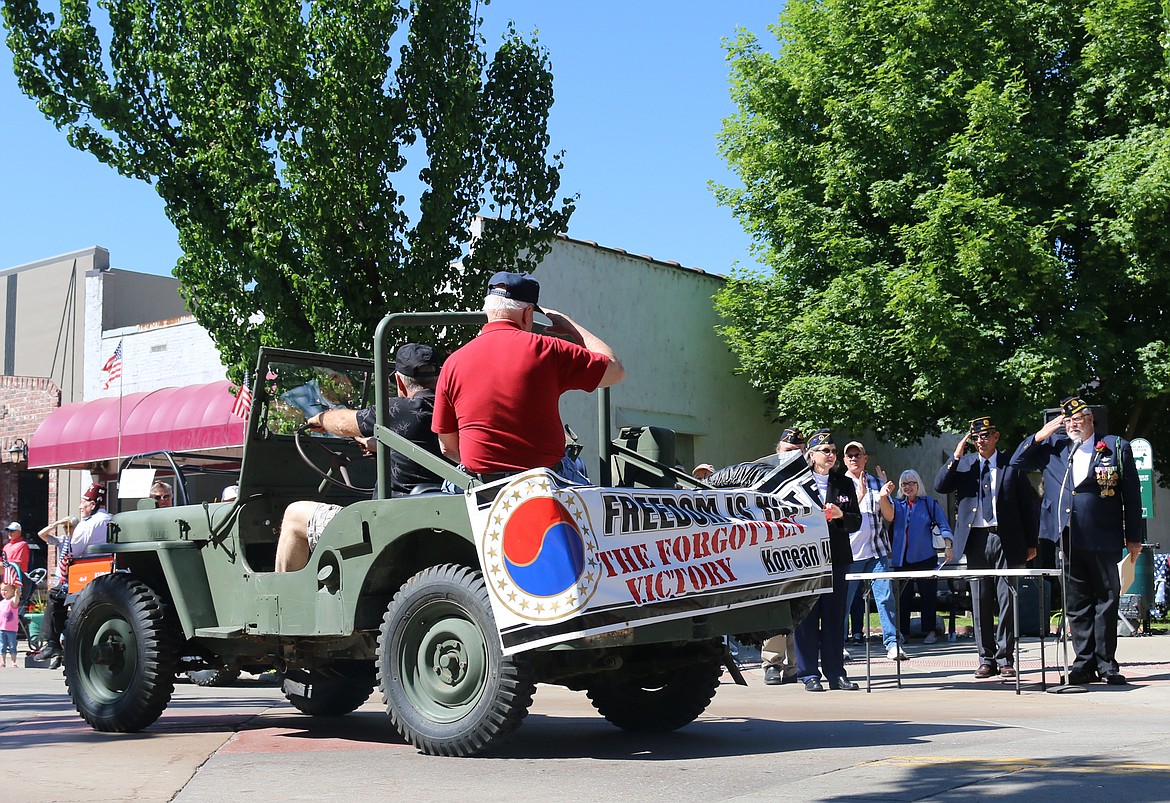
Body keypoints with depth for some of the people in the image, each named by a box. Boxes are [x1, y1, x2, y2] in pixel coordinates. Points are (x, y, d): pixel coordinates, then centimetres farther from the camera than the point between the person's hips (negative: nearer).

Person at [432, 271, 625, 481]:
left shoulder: (452, 364, 4)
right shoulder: (546, 349, -3)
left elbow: (448, 447, 9)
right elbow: (615, 371, 8)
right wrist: (571, 326, 19)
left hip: (482, 484, 2)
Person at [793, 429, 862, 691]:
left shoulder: (845, 483, 12)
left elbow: (856, 522, 10)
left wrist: (840, 515, -10)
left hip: (836, 558, 4)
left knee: (834, 616, 6)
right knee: (807, 617, -1)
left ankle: (836, 673, 13)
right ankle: (809, 674, 6)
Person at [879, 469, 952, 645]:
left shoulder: (929, 503, 9)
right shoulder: (897, 504, 13)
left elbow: (943, 525, 5)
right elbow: (889, 516, -9)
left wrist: (949, 546, -9)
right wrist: (883, 497, -27)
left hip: (925, 557, -2)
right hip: (901, 558, 2)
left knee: (928, 594, -2)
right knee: (903, 596, 4)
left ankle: (930, 630, 6)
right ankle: (901, 632, 10)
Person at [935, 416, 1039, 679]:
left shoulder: (1012, 465, 3)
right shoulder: (963, 464, 11)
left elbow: (1029, 504, 4)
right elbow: (939, 486, 0)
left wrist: (1031, 543, 2)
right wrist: (956, 457, -7)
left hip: (1006, 540, -2)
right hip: (976, 540, 3)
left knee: (1007, 600, -1)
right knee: (980, 602, 5)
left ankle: (1005, 659, 6)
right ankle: (986, 659, 12)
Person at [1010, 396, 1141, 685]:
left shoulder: (1117, 447, 2)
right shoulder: (1054, 446, 9)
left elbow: (1131, 496, 3)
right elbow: (1017, 462, 11)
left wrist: (1133, 537, 1)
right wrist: (1041, 435, -1)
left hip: (1103, 540, -2)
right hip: (1067, 539, 3)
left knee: (1106, 600, 4)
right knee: (1076, 603, 6)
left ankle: (1106, 664, 11)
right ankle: (1084, 663, 13)